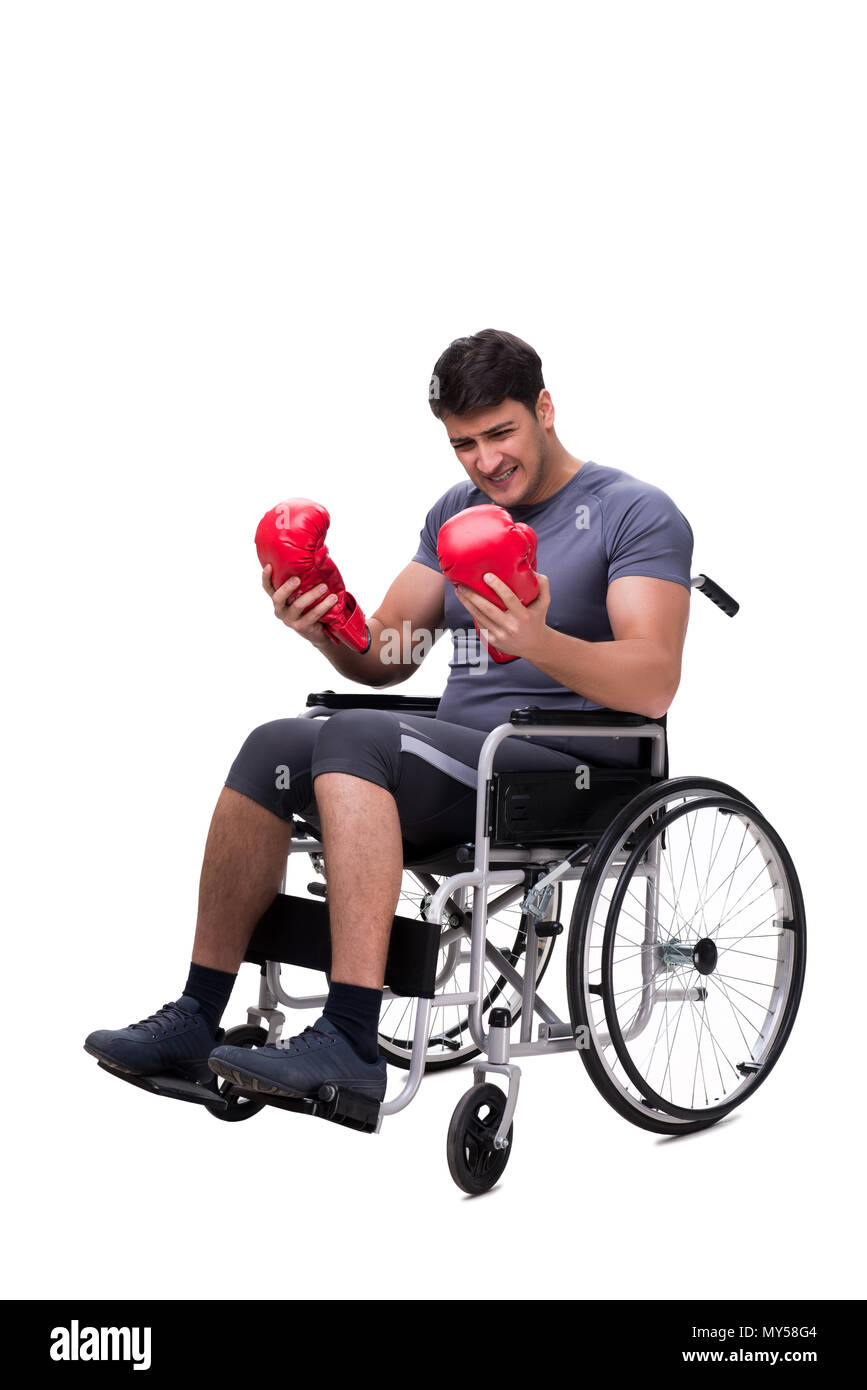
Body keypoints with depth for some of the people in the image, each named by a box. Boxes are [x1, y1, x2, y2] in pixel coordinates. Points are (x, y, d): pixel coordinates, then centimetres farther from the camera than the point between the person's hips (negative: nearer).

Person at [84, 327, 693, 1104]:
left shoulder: (638, 514, -3)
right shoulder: (456, 512, 19)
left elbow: (653, 685, -17)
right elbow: (386, 659, 17)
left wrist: (537, 642, -35)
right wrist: (326, 629, -5)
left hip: (566, 776, -7)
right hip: (461, 752, 7)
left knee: (352, 738, -30)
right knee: (275, 747, -16)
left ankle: (350, 1044, -34)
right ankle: (196, 1020, -12)